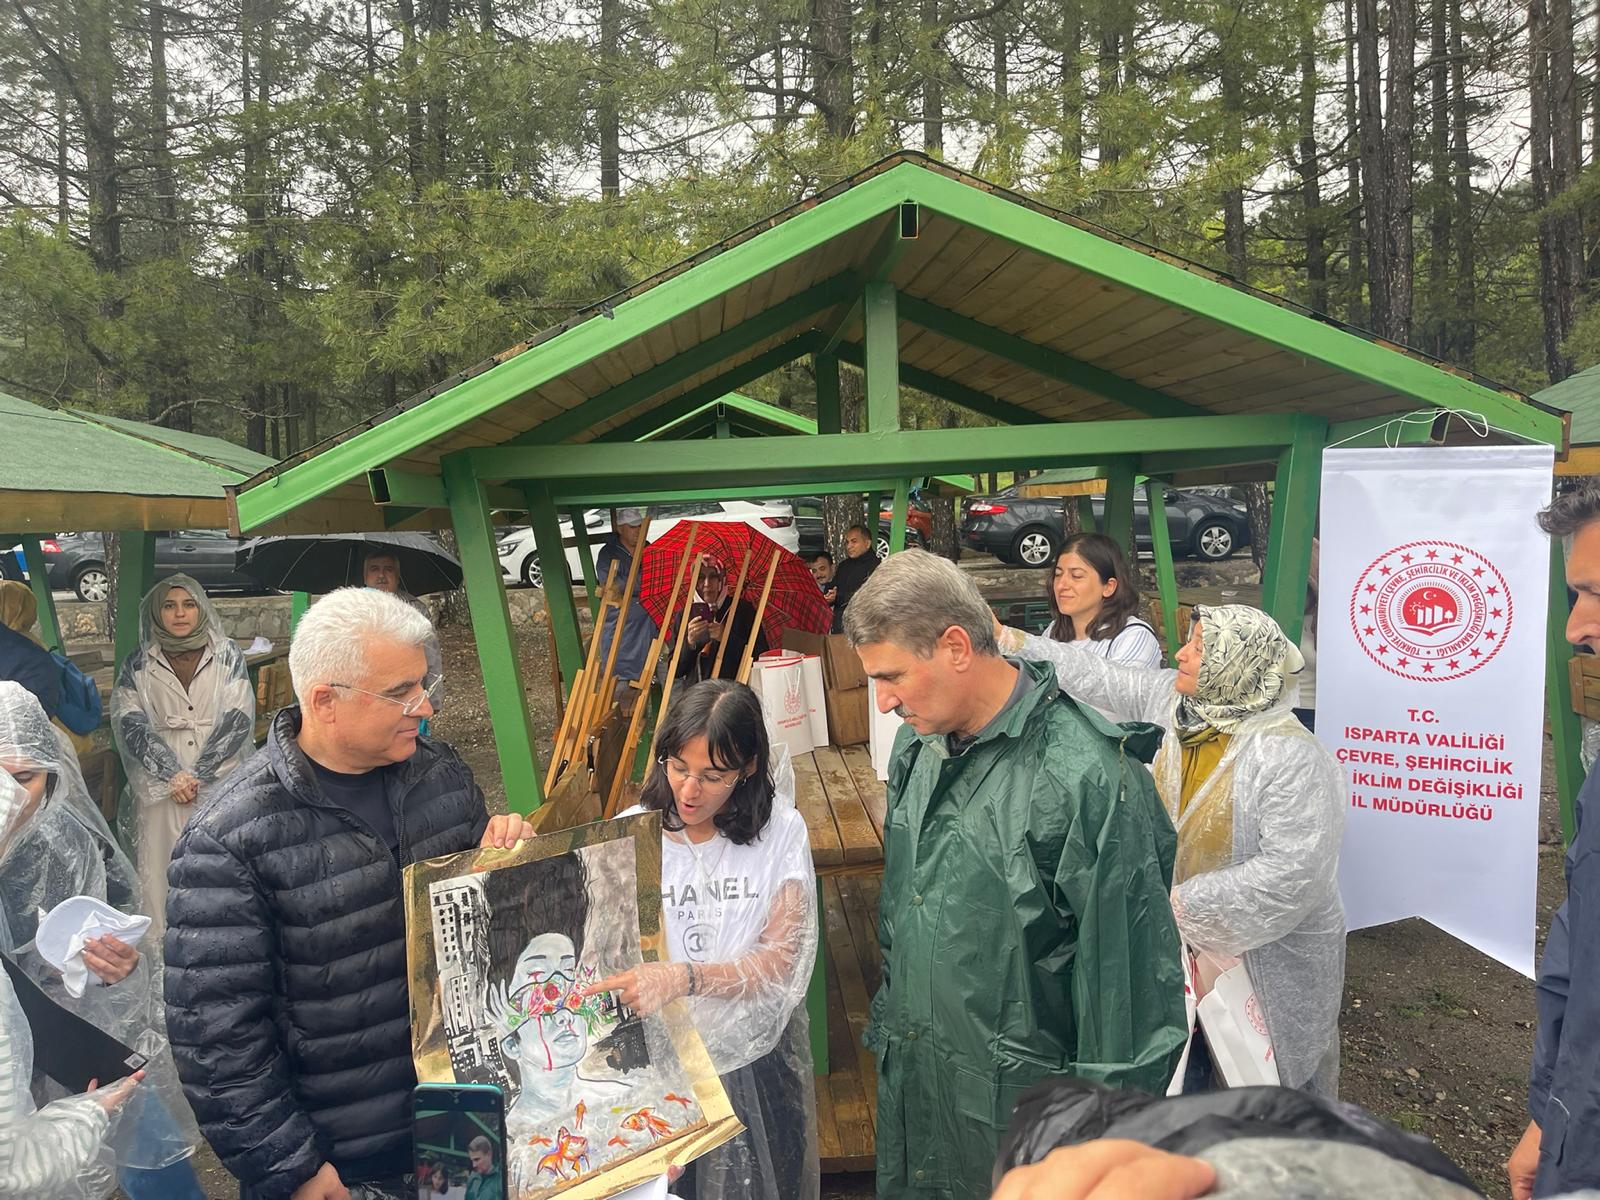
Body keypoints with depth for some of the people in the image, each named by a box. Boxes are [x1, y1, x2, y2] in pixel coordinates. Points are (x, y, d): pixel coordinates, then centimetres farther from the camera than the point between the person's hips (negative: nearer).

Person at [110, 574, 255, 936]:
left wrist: (197, 775, -9)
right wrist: (172, 775, -12)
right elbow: (130, 722, -1)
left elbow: (238, 717, -3)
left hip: (220, 784, -1)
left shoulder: (227, 655, 4)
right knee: (161, 869, -1)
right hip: (160, 785, 1)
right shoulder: (138, 665, 8)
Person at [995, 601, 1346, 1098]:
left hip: (1265, 956, -6)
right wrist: (1010, 640, 0)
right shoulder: (1169, 699, -5)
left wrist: (1182, 902, -26)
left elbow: (1293, 870, -28)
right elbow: (1096, 679, 4)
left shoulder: (1293, 758, -26)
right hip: (1183, 938, 6)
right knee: (1182, 1079, 22)